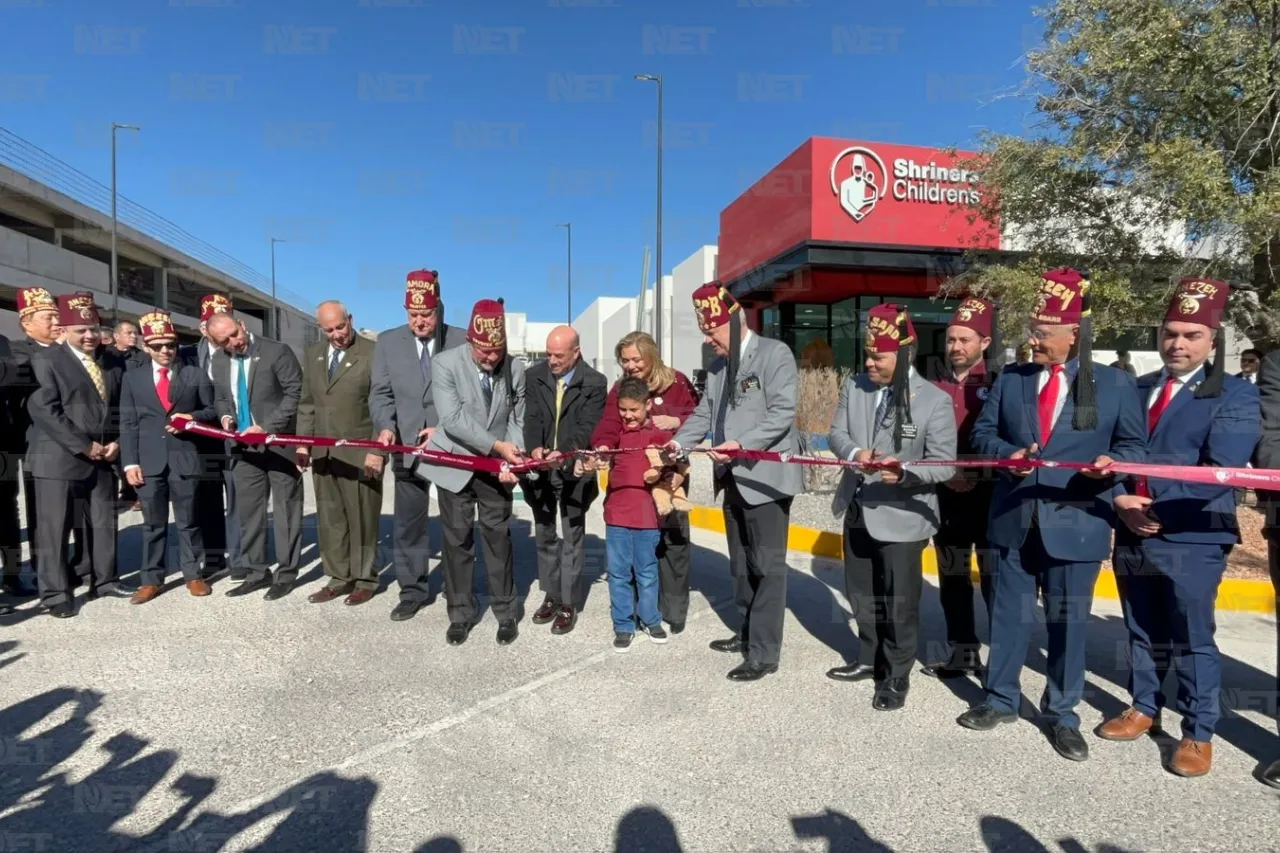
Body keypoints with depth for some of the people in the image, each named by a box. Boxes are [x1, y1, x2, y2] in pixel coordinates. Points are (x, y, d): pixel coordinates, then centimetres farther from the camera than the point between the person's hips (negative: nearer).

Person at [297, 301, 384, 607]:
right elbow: (306, 403, 16)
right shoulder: (313, 355, 12)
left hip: (360, 453, -6)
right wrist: (302, 443, 8)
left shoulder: (373, 353, -8)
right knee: (329, 517, 11)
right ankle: (339, 577, 22)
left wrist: (377, 449, -15)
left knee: (361, 517, 4)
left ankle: (365, 579, 17)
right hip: (322, 452, 6)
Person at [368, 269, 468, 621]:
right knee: (407, 524, 8)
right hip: (407, 446, 3)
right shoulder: (388, 342, 6)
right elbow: (380, 392, 5)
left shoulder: (463, 342, -3)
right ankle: (413, 592, 23)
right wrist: (386, 427, -13)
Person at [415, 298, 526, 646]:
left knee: (498, 537, 7)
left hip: (496, 467, 1)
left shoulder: (515, 369, -5)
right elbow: (453, 419, -21)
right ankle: (461, 613, 22)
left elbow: (518, 420, 1)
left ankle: (506, 612, 20)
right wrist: (497, 445, -26)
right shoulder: (444, 363, -13)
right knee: (457, 539, 8)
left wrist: (510, 459, -15)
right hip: (456, 464, -1)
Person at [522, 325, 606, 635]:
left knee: (573, 538, 5)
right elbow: (531, 418, -6)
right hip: (540, 469, 4)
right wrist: (534, 447, -25)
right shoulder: (534, 376, 0)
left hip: (574, 471, -4)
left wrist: (564, 452, -32)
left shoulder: (594, 383, -9)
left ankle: (569, 604, 16)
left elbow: (587, 427, -16)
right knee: (544, 535, 15)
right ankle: (551, 595, 30)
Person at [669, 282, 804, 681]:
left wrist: (742, 444, -25)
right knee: (741, 563, 18)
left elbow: (782, 413, -17)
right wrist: (678, 442, -2)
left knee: (767, 565, -1)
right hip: (734, 479, 8)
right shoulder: (717, 365, 14)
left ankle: (765, 652, 7)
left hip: (765, 477, -8)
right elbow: (704, 413, 14)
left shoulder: (775, 353, -9)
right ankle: (749, 633, 33)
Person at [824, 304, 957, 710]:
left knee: (900, 602, 7)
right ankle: (870, 659, 41)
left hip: (901, 516, -5)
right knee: (862, 594, 20)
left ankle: (897, 676, 26)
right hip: (858, 512, 6)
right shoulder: (854, 387, 0)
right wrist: (855, 453, -20)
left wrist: (904, 473, -34)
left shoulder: (935, 401, -15)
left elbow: (944, 464, -15)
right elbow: (837, 432, 3)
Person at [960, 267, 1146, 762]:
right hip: (1015, 521, 3)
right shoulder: (1010, 379, 6)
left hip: (1076, 524, -2)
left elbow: (1135, 445, 3)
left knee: (1068, 622, 9)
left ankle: (1062, 715, 26)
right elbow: (983, 432, 9)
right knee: (1008, 616, 13)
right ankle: (1000, 700, 29)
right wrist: (1007, 453, -12)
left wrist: (1113, 462, -19)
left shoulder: (1115, 384, 0)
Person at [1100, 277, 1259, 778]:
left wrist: (1157, 509, -22)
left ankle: (1199, 733, 23)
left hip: (1192, 539, -4)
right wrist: (1120, 501, -10)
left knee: (1192, 640, 6)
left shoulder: (1235, 396, -5)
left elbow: (1220, 472, -16)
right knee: (1143, 633, 17)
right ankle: (1144, 709, 35)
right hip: (1131, 535, 5)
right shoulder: (1135, 389, 10)